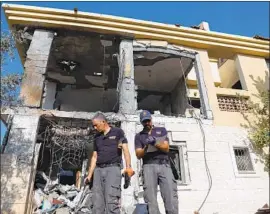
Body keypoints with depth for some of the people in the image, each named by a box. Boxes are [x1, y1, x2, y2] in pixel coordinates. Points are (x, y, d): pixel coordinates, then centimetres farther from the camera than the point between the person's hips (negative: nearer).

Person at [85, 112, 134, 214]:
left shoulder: (118, 132, 6)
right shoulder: (97, 137, 20)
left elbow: (125, 150, -3)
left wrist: (128, 167, -17)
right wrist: (89, 175, 14)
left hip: (113, 168, -5)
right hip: (98, 170, 5)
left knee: (111, 201, -15)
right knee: (97, 203, 1)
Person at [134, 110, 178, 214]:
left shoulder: (161, 130, 18)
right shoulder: (139, 136, 18)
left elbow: (166, 148, 7)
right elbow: (139, 155, 8)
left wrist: (155, 143, -11)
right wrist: (146, 147, -11)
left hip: (164, 165, 0)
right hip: (149, 166, 0)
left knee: (171, 193, -11)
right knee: (150, 196, -11)